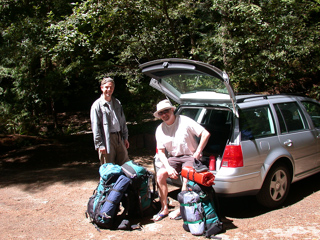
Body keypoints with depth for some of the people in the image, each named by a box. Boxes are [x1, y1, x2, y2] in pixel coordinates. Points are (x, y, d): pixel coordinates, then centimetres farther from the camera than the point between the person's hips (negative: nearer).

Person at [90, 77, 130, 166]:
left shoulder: (117, 103, 14)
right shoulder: (97, 105, -5)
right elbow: (95, 127, -9)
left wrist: (125, 138, 15)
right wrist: (100, 145, -13)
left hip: (119, 137, 6)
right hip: (107, 139, -5)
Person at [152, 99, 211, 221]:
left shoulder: (184, 121, -10)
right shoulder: (160, 129, 2)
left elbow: (206, 134, -12)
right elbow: (161, 152, 1)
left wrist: (198, 153, -14)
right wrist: (168, 167, -15)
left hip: (190, 156, -4)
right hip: (173, 157, 5)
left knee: (186, 176, -30)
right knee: (160, 174, -18)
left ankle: (182, 209, -13)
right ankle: (164, 209, -6)